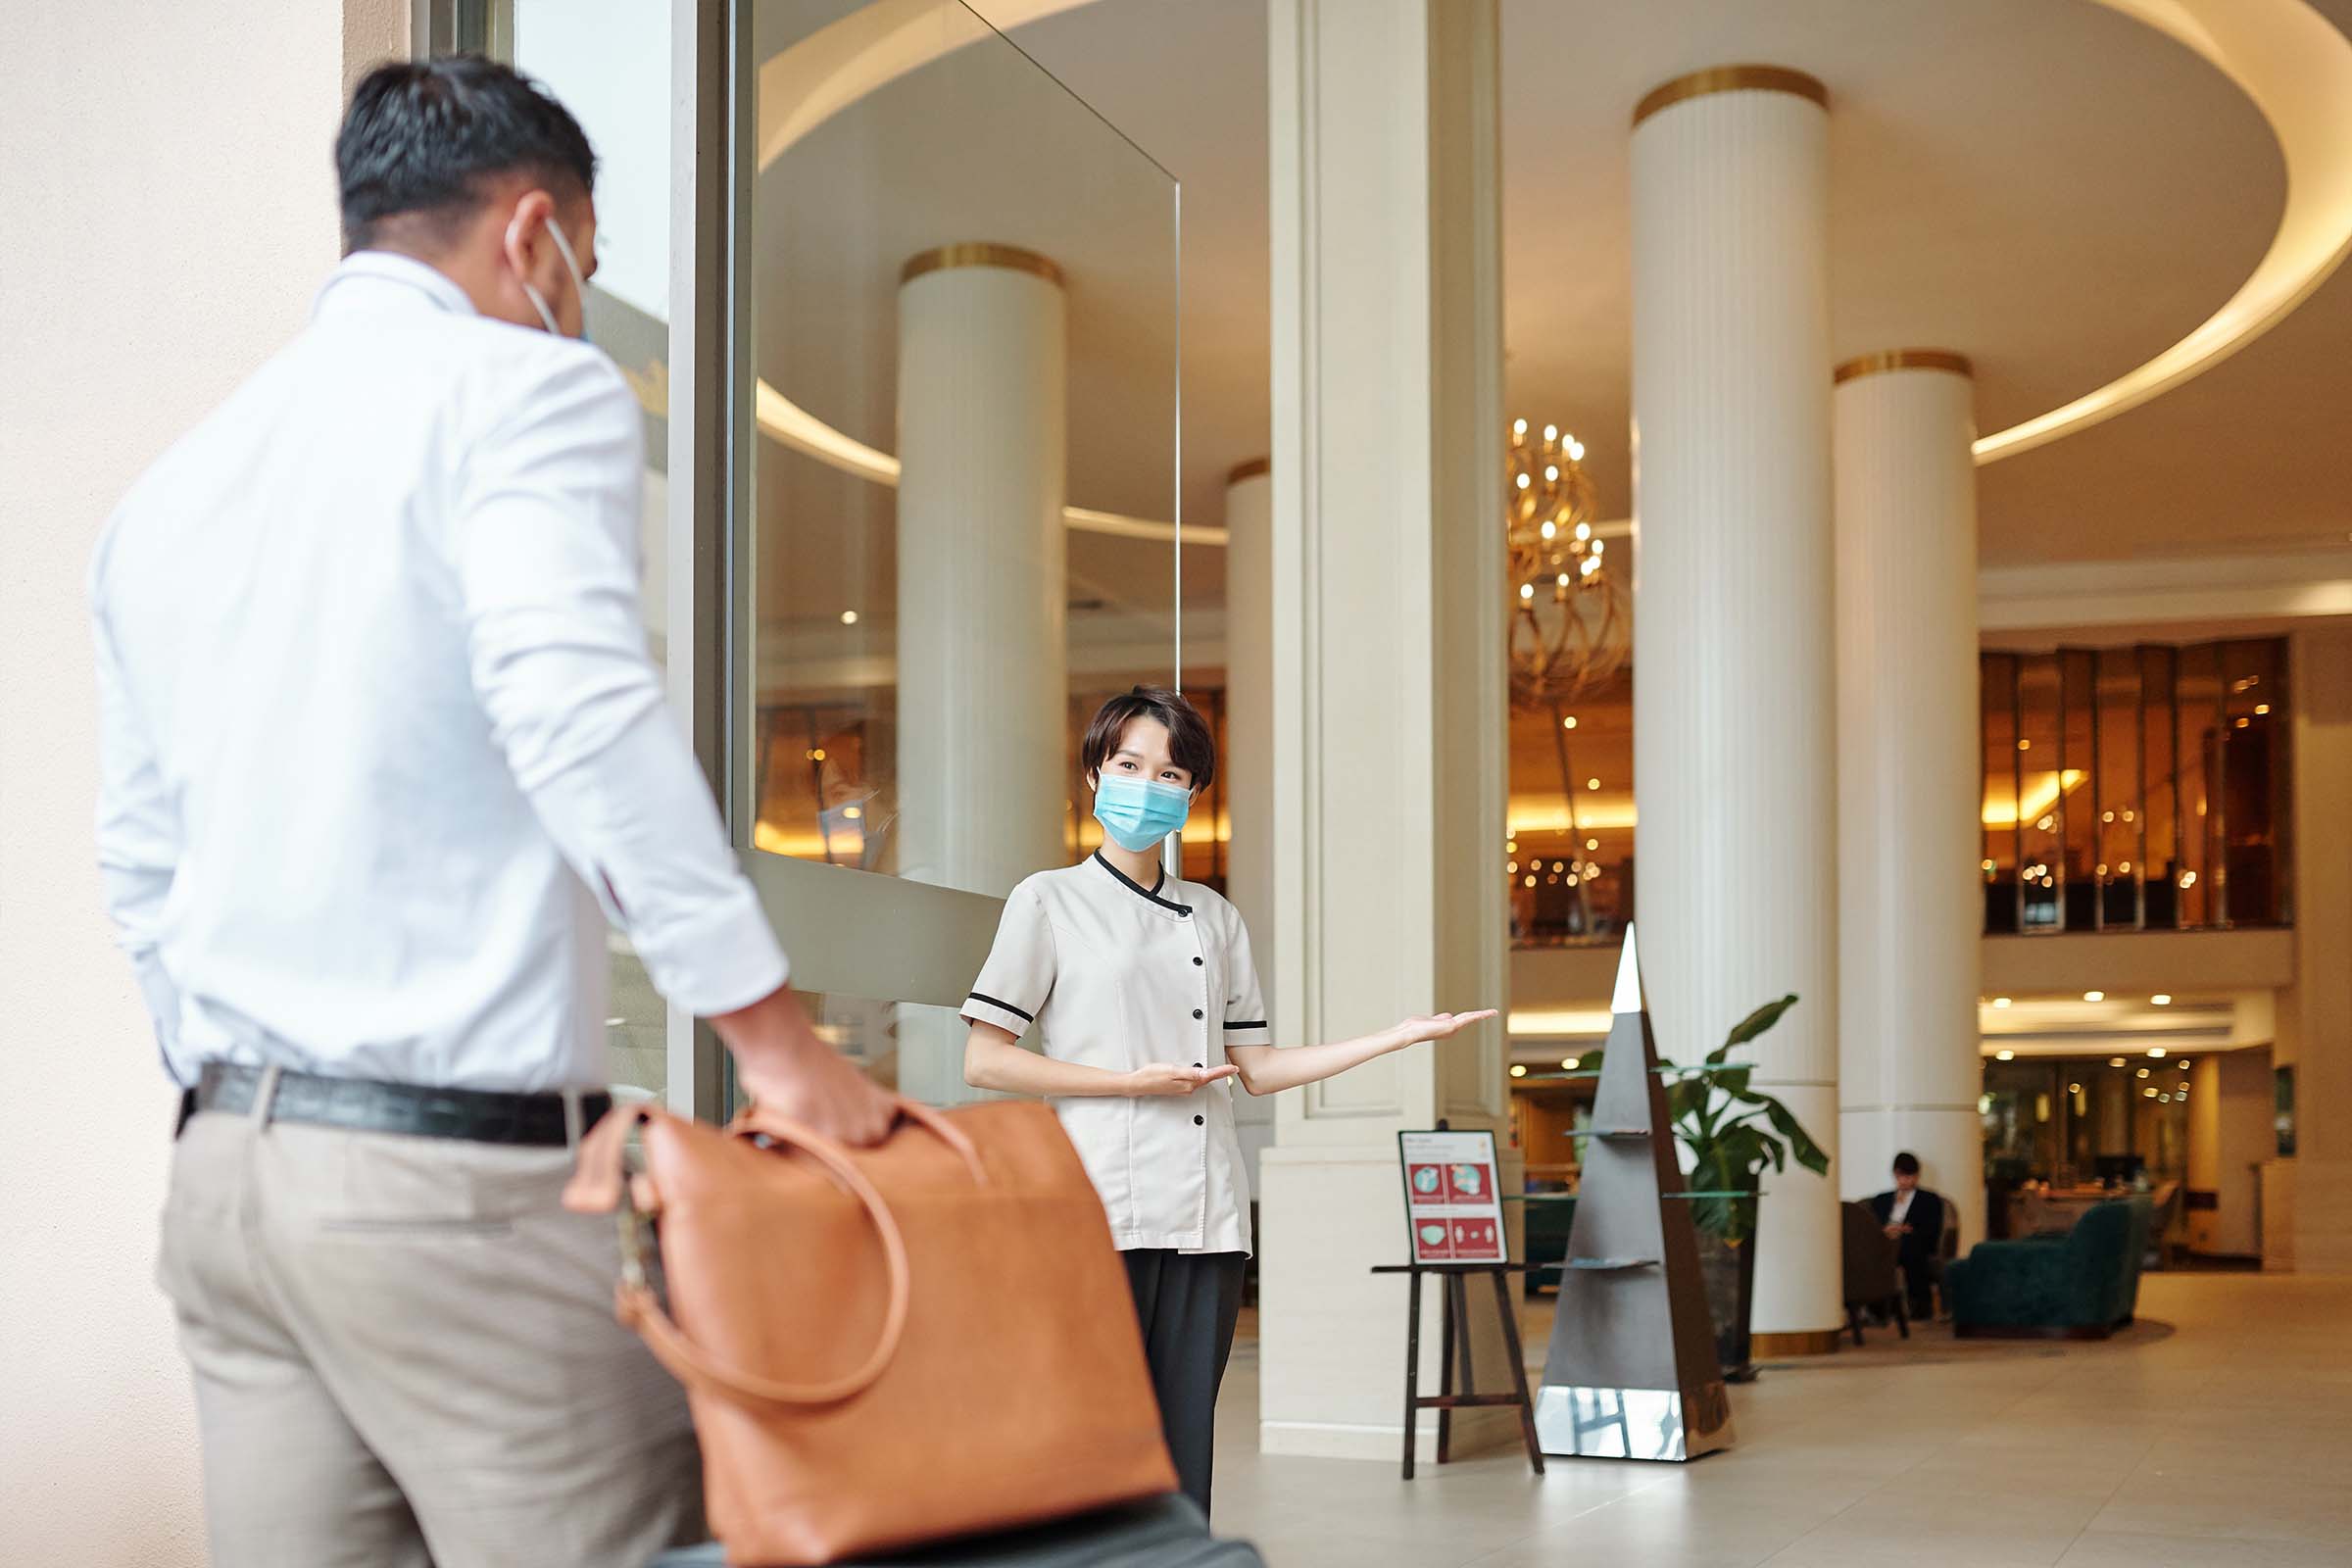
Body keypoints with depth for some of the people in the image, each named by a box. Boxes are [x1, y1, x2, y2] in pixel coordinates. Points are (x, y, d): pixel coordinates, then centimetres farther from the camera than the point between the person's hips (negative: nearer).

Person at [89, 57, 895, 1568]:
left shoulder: (168, 490, 18)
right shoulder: (524, 387, -4)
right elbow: (572, 699, -22)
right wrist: (776, 1033, -22)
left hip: (226, 1162, 8)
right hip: (458, 1166, -7)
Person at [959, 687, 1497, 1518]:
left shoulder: (1214, 918, 18)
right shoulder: (1049, 901, 3)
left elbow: (1254, 1067, 16)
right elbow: (984, 1061, -2)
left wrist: (1403, 1034, 11)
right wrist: (1132, 1082, -10)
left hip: (1205, 1216, 5)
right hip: (1104, 1208, -5)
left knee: (1186, 1441, 5)